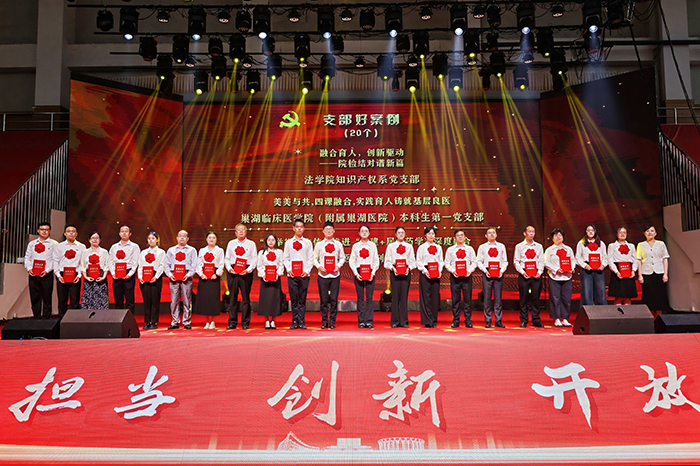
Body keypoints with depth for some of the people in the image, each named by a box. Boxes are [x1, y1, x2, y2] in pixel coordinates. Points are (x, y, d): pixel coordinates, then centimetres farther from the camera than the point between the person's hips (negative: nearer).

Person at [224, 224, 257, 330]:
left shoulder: (251, 244, 8)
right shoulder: (231, 243, 15)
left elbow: (254, 260, 3)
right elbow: (226, 258, 14)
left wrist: (248, 270, -12)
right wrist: (229, 268, -4)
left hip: (246, 272, -2)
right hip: (232, 272, 2)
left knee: (246, 297, -1)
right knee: (232, 297, 2)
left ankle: (245, 323, 5)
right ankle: (232, 322, 9)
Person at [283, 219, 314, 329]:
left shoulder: (308, 243, 9)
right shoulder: (288, 242, 11)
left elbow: (310, 259, 6)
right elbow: (285, 258, 9)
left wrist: (307, 271, -6)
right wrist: (288, 270, -5)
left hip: (304, 275, 0)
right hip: (292, 275, 0)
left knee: (302, 299, 1)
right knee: (294, 299, 1)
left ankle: (302, 322, 7)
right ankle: (294, 322, 7)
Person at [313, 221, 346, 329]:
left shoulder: (338, 244, 9)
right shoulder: (319, 244, 7)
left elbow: (342, 258, 12)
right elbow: (314, 258, 9)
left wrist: (339, 265, -5)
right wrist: (319, 266, -8)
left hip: (335, 275, 0)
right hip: (323, 275, 0)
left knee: (334, 299, 0)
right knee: (324, 299, 1)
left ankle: (332, 321, 10)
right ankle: (324, 321, 11)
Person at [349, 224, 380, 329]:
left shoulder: (373, 245, 7)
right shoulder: (355, 246, 6)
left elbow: (376, 261, 6)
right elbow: (352, 261, 4)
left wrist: (373, 273, -6)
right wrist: (356, 273, -7)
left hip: (370, 273, 0)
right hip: (358, 273, 0)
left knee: (369, 298, -1)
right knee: (360, 298, 2)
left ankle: (369, 321, 3)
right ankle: (361, 321, 6)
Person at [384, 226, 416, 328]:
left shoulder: (409, 246, 14)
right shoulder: (390, 246, 10)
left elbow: (413, 261, 10)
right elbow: (387, 261, 6)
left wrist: (409, 268, -8)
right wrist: (392, 267, -12)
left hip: (406, 272, 1)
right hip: (394, 272, -1)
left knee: (404, 296, -1)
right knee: (395, 296, -3)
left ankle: (404, 321, 5)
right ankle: (395, 321, 3)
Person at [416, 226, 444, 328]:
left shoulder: (438, 248, 15)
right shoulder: (422, 247, 5)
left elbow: (441, 261, 14)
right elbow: (418, 262, 0)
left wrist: (440, 270, -3)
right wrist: (424, 270, -13)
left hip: (436, 274, 3)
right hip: (425, 274, -3)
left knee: (435, 296, 2)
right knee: (426, 296, -5)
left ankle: (434, 321, 9)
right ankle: (427, 321, -1)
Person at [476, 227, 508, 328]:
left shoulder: (501, 246, 12)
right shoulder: (482, 247, 8)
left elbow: (505, 261, 11)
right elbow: (479, 261, 6)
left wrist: (502, 270, -5)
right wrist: (485, 270, -9)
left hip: (498, 273, 1)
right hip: (487, 273, -1)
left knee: (498, 297, 1)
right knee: (487, 297, -1)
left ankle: (499, 321, 8)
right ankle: (488, 321, 6)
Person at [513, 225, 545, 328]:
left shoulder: (539, 246, 12)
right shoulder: (519, 246, 6)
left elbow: (541, 261, 9)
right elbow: (516, 261, 3)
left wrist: (540, 272, -6)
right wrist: (522, 272, -10)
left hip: (536, 275, 2)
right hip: (524, 275, -2)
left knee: (536, 298, 3)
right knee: (524, 298, 0)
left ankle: (536, 320, 11)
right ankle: (523, 321, 7)